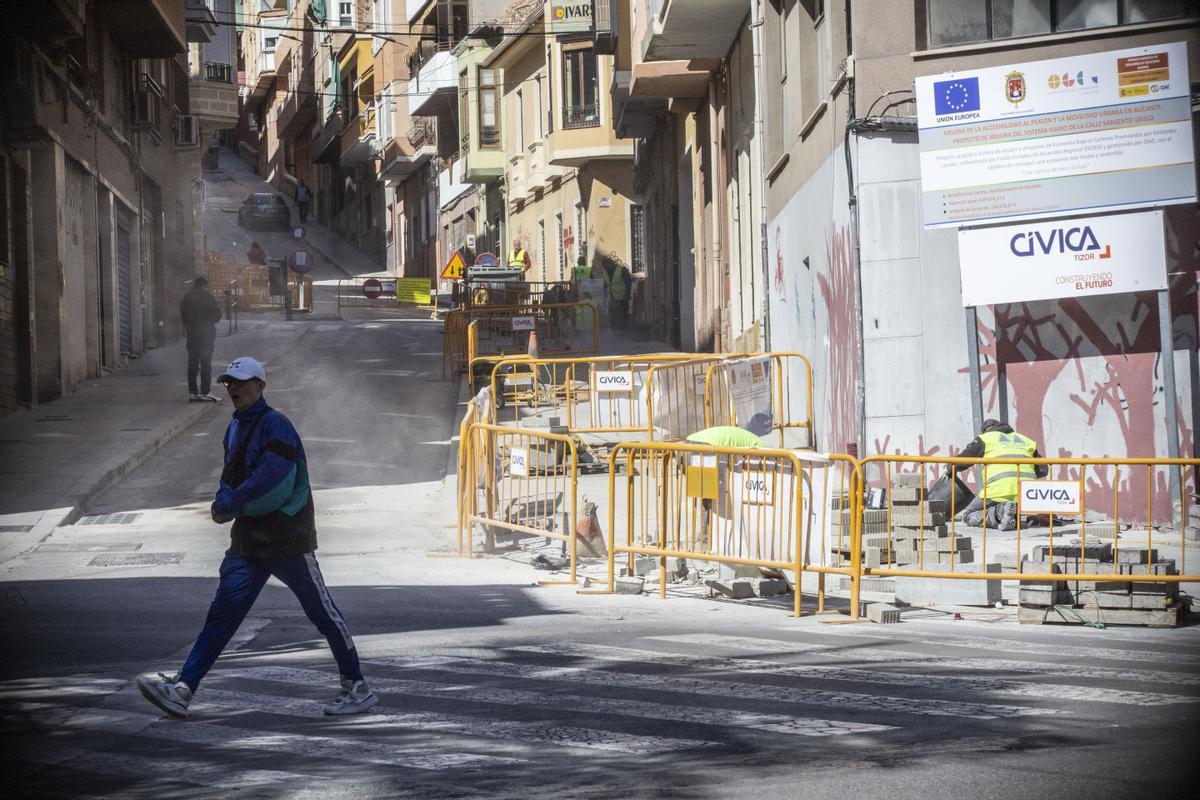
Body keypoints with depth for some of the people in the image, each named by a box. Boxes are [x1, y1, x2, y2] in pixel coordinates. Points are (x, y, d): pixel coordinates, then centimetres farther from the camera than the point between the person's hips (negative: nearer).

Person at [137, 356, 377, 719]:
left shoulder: (275, 425, -14)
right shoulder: (236, 427, 14)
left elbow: (270, 478, -25)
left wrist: (228, 505, -18)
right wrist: (224, 499, -2)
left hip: (288, 539, -8)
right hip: (249, 540, 8)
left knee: (323, 613, 1)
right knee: (222, 613, 0)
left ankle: (357, 688, 12)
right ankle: (182, 689, -6)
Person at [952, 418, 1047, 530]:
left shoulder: (985, 438, 16)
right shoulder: (1025, 440, 29)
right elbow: (1042, 470, 29)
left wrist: (951, 469, 34)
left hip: (999, 488, -4)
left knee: (967, 516, 11)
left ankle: (1000, 512, -19)